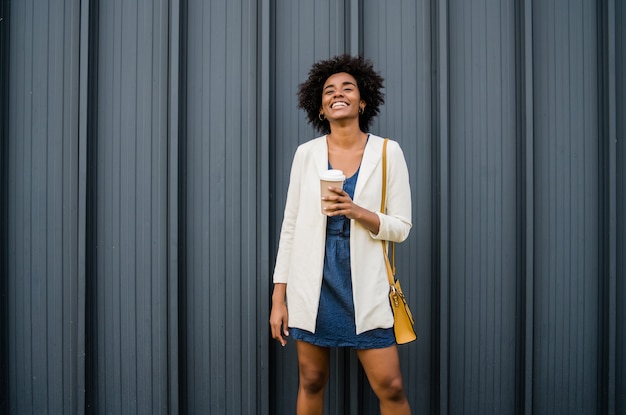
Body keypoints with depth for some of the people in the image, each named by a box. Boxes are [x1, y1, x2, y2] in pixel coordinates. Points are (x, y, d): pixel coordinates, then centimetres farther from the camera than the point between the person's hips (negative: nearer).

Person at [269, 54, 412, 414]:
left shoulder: (387, 152, -2)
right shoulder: (306, 154, 2)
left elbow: (401, 227, 0)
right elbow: (290, 226, 5)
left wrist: (357, 212, -19)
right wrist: (278, 296, 2)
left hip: (365, 285, -1)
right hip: (311, 284, 1)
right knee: (312, 382, 11)